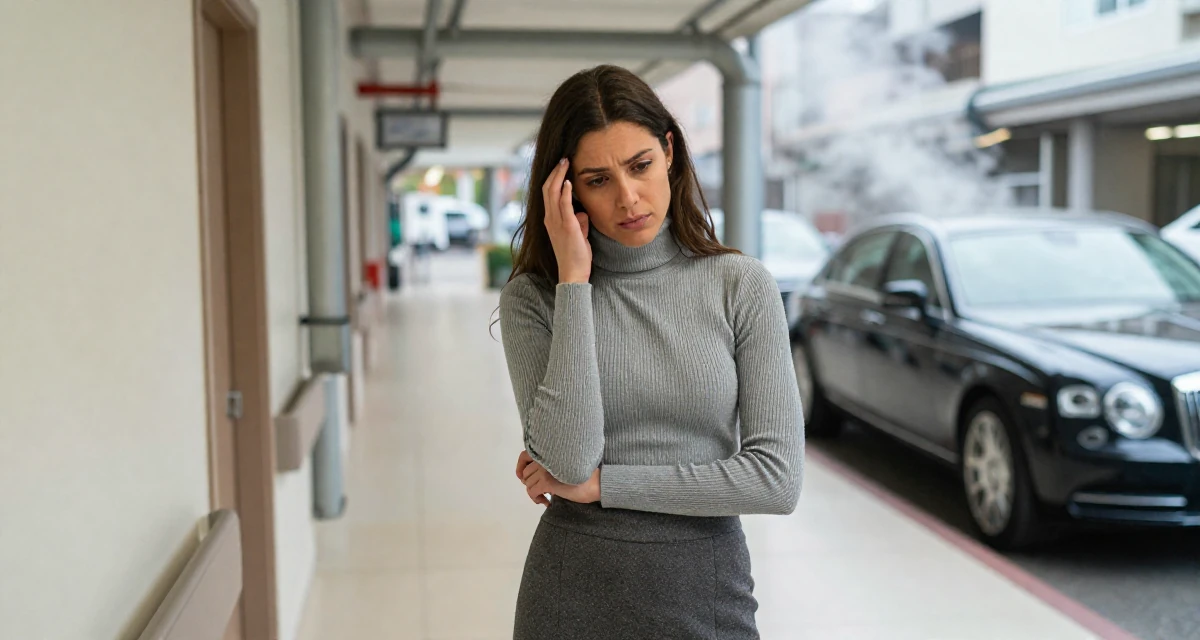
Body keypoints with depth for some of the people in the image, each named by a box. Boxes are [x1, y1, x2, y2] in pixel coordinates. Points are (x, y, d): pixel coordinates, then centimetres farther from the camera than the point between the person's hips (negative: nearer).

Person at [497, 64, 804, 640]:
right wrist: (574, 279, -16)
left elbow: (777, 478, -11)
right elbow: (570, 460, -18)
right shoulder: (533, 298, -5)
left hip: (707, 594, 0)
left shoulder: (740, 285, -5)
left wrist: (601, 483, -11)